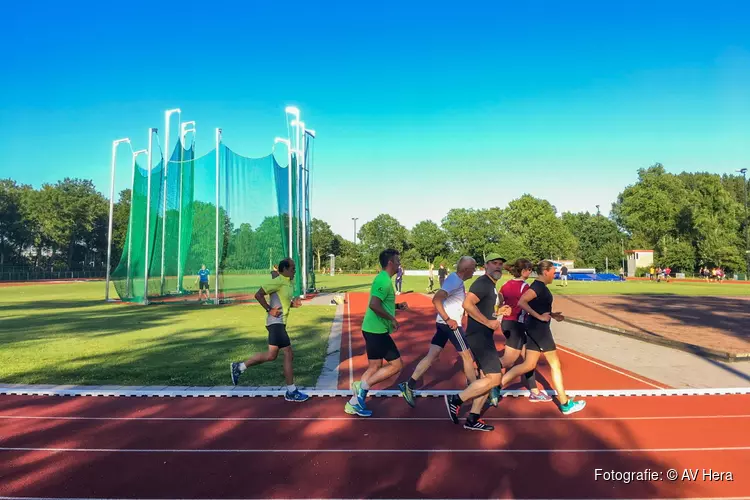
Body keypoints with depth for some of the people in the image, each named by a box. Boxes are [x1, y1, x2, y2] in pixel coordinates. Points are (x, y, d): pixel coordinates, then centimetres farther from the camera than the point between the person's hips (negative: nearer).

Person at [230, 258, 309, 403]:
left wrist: (293, 304, 6)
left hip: (279, 323, 10)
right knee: (289, 354, -6)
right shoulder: (277, 281, -15)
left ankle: (239, 367, 25)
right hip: (276, 322, -10)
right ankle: (291, 392, 3)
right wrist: (269, 310, -20)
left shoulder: (287, 283, 14)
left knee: (271, 355, 15)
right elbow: (258, 295, -19)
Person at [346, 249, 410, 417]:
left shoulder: (383, 279, 15)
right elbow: (374, 305, -29)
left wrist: (397, 306, 15)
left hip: (374, 329, 10)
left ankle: (354, 403, 20)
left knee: (374, 367, 15)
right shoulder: (384, 280, -17)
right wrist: (392, 318, -20)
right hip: (377, 330, -10)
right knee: (397, 365, -3)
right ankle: (363, 386, -1)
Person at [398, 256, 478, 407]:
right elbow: (436, 299, -26)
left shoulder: (457, 280, 14)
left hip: (444, 323, 9)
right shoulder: (455, 281, -17)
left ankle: (409, 386, 5)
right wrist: (448, 319, -24)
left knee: (432, 355, 7)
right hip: (450, 324, -9)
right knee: (467, 355, 4)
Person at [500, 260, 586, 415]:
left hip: (536, 328, 10)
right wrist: (540, 317, -26)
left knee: (529, 365, 11)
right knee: (555, 365, 3)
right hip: (539, 328, -10)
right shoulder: (539, 286, -17)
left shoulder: (539, 286, 13)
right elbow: (522, 302, -30)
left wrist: (552, 315, 13)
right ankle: (565, 404, 15)